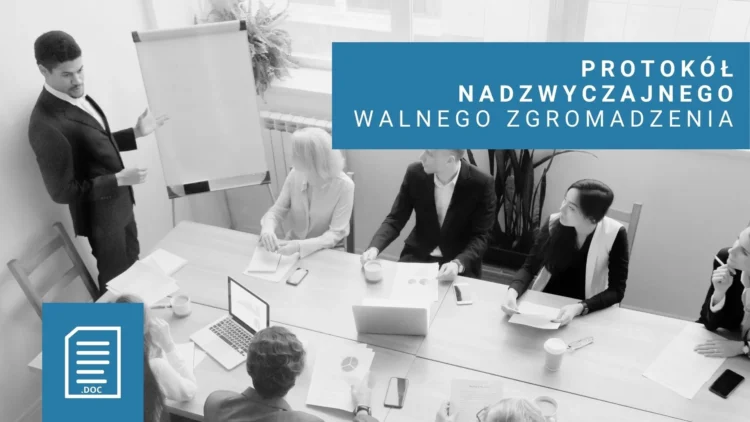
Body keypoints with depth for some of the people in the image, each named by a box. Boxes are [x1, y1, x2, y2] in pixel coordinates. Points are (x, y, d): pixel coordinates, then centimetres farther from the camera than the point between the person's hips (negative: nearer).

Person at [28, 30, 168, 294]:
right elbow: (62, 192, -25)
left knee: (132, 266, 27)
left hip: (120, 202, 9)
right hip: (101, 214, -9)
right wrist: (118, 180, -26)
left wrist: (136, 133, 5)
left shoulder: (76, 95, -2)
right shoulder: (46, 126, -30)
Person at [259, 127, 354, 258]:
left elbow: (336, 234, -20)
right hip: (293, 244, 3)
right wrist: (267, 229, -26)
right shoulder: (295, 175, -10)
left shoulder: (344, 186, -22)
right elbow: (277, 211, -3)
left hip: (327, 251, -3)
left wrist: (300, 246, -34)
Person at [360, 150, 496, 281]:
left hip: (462, 263, -2)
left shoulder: (481, 184, -18)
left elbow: (481, 236, -13)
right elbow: (395, 220, -4)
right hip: (418, 256, 2)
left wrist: (458, 263, -31)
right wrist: (374, 248, -21)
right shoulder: (415, 173, -10)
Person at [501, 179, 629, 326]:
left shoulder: (614, 234, -17)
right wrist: (512, 291, -23)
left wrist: (580, 308, -30)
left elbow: (616, 291, -14)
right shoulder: (554, 223, -11)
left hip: (587, 312, -2)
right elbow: (529, 267, -4)